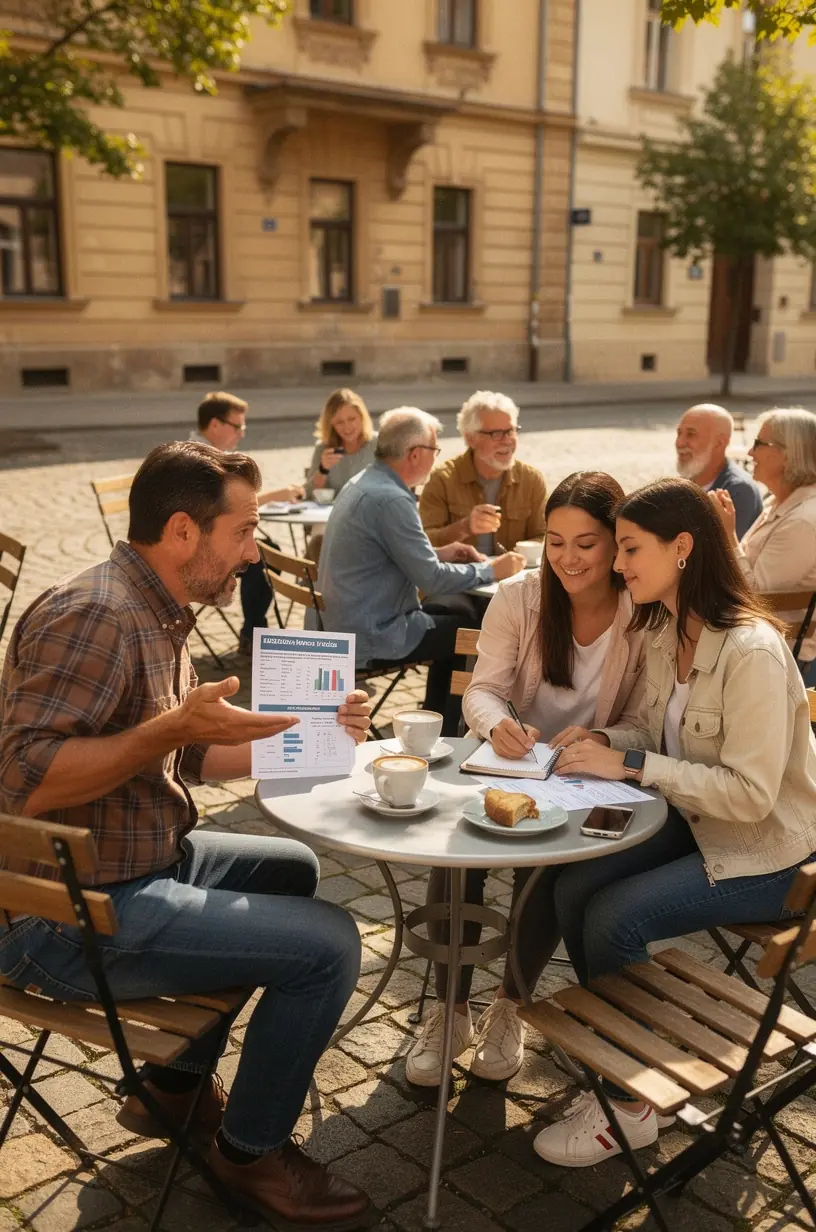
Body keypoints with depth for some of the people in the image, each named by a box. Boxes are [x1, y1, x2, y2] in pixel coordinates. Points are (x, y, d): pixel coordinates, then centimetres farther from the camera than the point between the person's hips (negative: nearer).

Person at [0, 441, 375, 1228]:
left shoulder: (155, 614, 9)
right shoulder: (95, 614, -23)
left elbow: (188, 757, 15)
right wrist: (172, 728, -31)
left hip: (143, 862, 10)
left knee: (292, 868, 23)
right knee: (327, 945, -12)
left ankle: (175, 1082, 28)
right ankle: (249, 1150, 13)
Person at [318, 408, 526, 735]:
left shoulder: (361, 484, 8)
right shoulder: (389, 499, -23)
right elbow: (431, 579, -21)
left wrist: (439, 555, 12)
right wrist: (492, 570, -8)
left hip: (344, 623, 10)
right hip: (371, 640, -10)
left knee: (455, 617, 21)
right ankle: (446, 740, 16)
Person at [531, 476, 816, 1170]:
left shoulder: (751, 652, -26)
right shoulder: (663, 631, 0)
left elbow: (751, 795, -27)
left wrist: (630, 765, -27)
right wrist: (604, 741, -10)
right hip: (693, 824, 7)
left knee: (613, 918, -21)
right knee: (572, 890, -14)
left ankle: (629, 1107, 2)